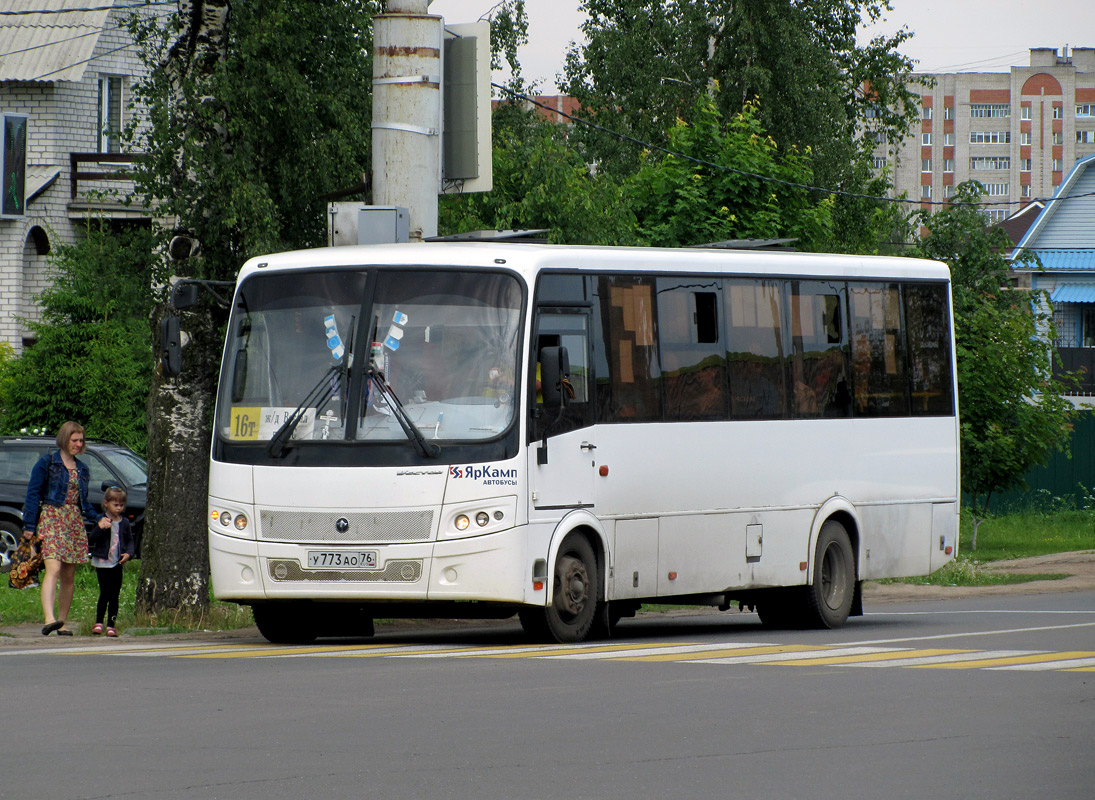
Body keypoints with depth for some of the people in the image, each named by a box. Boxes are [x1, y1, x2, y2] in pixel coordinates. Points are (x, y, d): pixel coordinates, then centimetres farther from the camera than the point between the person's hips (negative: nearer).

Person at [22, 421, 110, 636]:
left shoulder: (81, 469, 17)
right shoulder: (47, 463, 0)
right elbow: (33, 494, -3)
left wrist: (98, 519, 8)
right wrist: (29, 526, -9)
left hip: (74, 522, 6)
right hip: (51, 519, -6)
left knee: (68, 576, 5)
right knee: (53, 570, -21)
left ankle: (63, 624, 10)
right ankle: (49, 619, -33)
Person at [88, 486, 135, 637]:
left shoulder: (124, 523, 8)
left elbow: (130, 540, 17)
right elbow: (91, 540, -8)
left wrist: (128, 553, -2)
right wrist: (101, 528, -23)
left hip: (117, 564, 4)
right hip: (102, 562, -4)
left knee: (115, 595, 4)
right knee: (105, 592, -10)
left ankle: (111, 625, 8)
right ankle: (98, 622, 1)